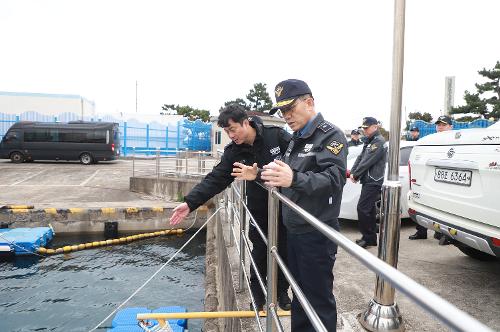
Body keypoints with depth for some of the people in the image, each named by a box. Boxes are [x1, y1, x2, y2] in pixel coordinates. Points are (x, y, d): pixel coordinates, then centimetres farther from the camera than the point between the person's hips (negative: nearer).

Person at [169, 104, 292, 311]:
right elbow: (214, 180, -11)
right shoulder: (233, 153, -6)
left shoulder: (277, 136, -14)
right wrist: (190, 203, -22)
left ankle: (281, 292, 34)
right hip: (259, 211, 1)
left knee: (284, 252, 12)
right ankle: (257, 295, 31)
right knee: (260, 254, 10)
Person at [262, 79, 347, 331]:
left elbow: (334, 178, -25)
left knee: (319, 296, 4)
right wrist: (268, 176, 2)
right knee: (299, 291, 20)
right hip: (294, 229, 8)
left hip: (316, 232, -8)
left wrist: (294, 179, -39)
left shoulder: (330, 135, -11)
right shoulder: (296, 138, 16)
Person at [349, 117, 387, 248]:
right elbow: (360, 157, 15)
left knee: (362, 208, -11)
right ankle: (371, 237, 22)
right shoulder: (369, 141, 18)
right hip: (368, 181, 10)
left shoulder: (379, 142, -13)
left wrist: (356, 174, -10)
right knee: (369, 208, 13)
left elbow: (368, 162, -18)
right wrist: (353, 172, 1)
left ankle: (368, 238, -2)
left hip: (373, 182, -10)